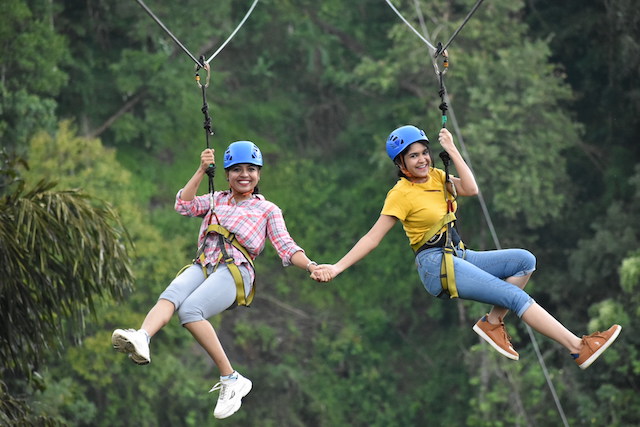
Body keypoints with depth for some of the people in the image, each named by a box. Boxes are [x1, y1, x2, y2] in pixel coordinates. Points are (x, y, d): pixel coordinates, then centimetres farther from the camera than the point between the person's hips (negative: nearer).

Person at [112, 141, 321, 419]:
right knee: (171, 295, -32)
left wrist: (310, 266, -12)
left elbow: (286, 247, 7)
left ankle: (231, 380, -29)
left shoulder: (267, 209, 17)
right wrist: (202, 171, 7)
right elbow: (184, 206, 12)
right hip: (203, 266, 4)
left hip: (235, 271, -4)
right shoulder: (216, 200, 27)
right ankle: (141, 339, -61)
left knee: (190, 310, -33)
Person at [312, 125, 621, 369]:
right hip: (435, 265, -8)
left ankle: (492, 323, -9)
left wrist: (452, 150, -5)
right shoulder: (401, 193, -8)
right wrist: (337, 267, -20)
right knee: (515, 295, -19)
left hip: (458, 256, 8)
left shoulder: (438, 177, 12)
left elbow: (471, 189, -6)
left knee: (525, 261, -7)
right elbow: (374, 236, -11)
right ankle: (579, 349, -22)